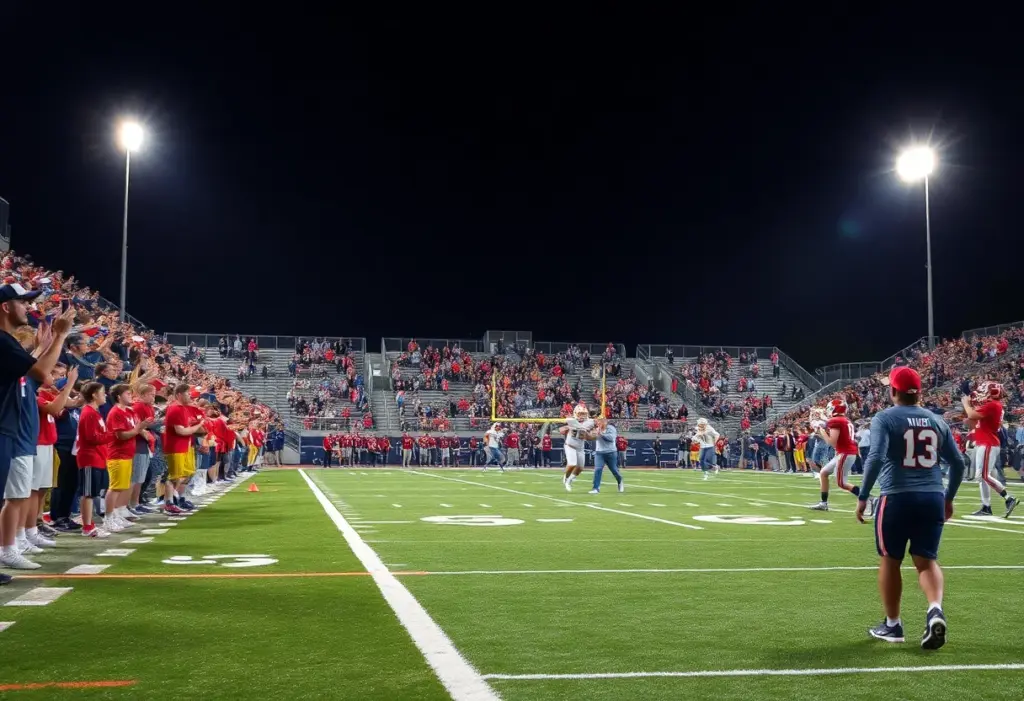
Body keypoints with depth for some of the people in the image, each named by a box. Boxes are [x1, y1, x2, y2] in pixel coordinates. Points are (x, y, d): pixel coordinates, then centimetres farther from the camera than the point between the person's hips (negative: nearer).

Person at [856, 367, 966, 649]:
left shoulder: (885, 419, -4)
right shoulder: (937, 421, 12)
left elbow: (876, 458, -17)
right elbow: (958, 463, 13)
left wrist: (863, 496, -10)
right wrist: (948, 498, 25)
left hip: (897, 498, -4)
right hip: (933, 498, 4)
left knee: (890, 561, 11)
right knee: (927, 560, 9)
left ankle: (892, 625, 18)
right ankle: (935, 610, -17)